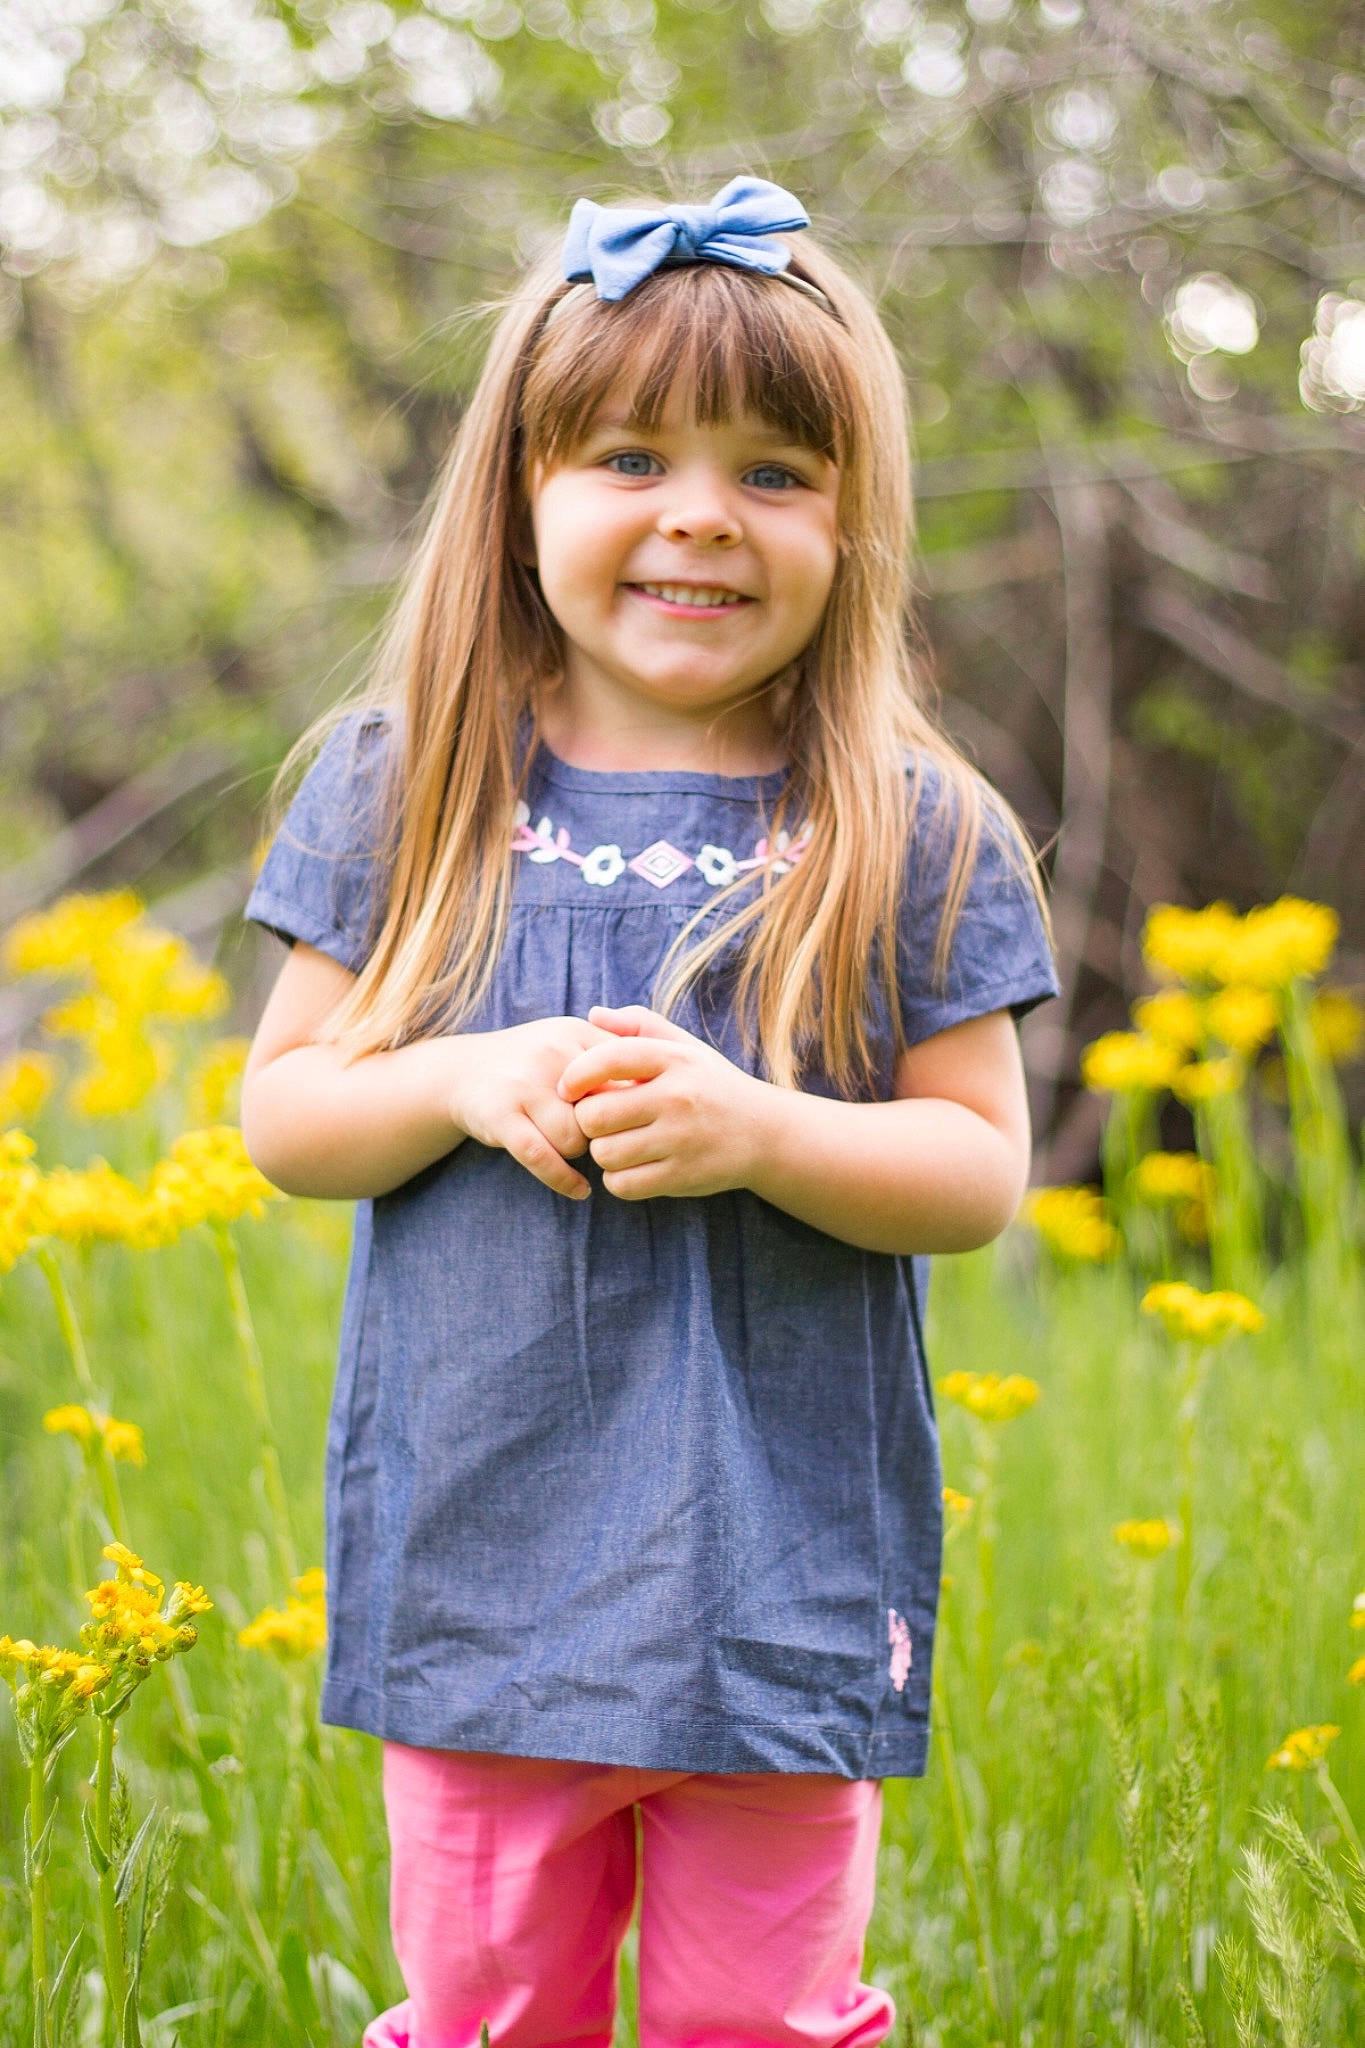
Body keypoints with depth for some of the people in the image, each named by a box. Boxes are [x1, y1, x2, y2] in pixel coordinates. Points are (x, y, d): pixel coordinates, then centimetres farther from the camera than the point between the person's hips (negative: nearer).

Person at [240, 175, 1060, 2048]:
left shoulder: (913, 833, -2)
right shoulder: (406, 791, 1)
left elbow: (981, 1170, -1)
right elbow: (280, 1110, 5)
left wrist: (756, 1130, -18)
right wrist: (465, 1084, -14)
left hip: (780, 1590, -1)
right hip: (476, 1574, 1)